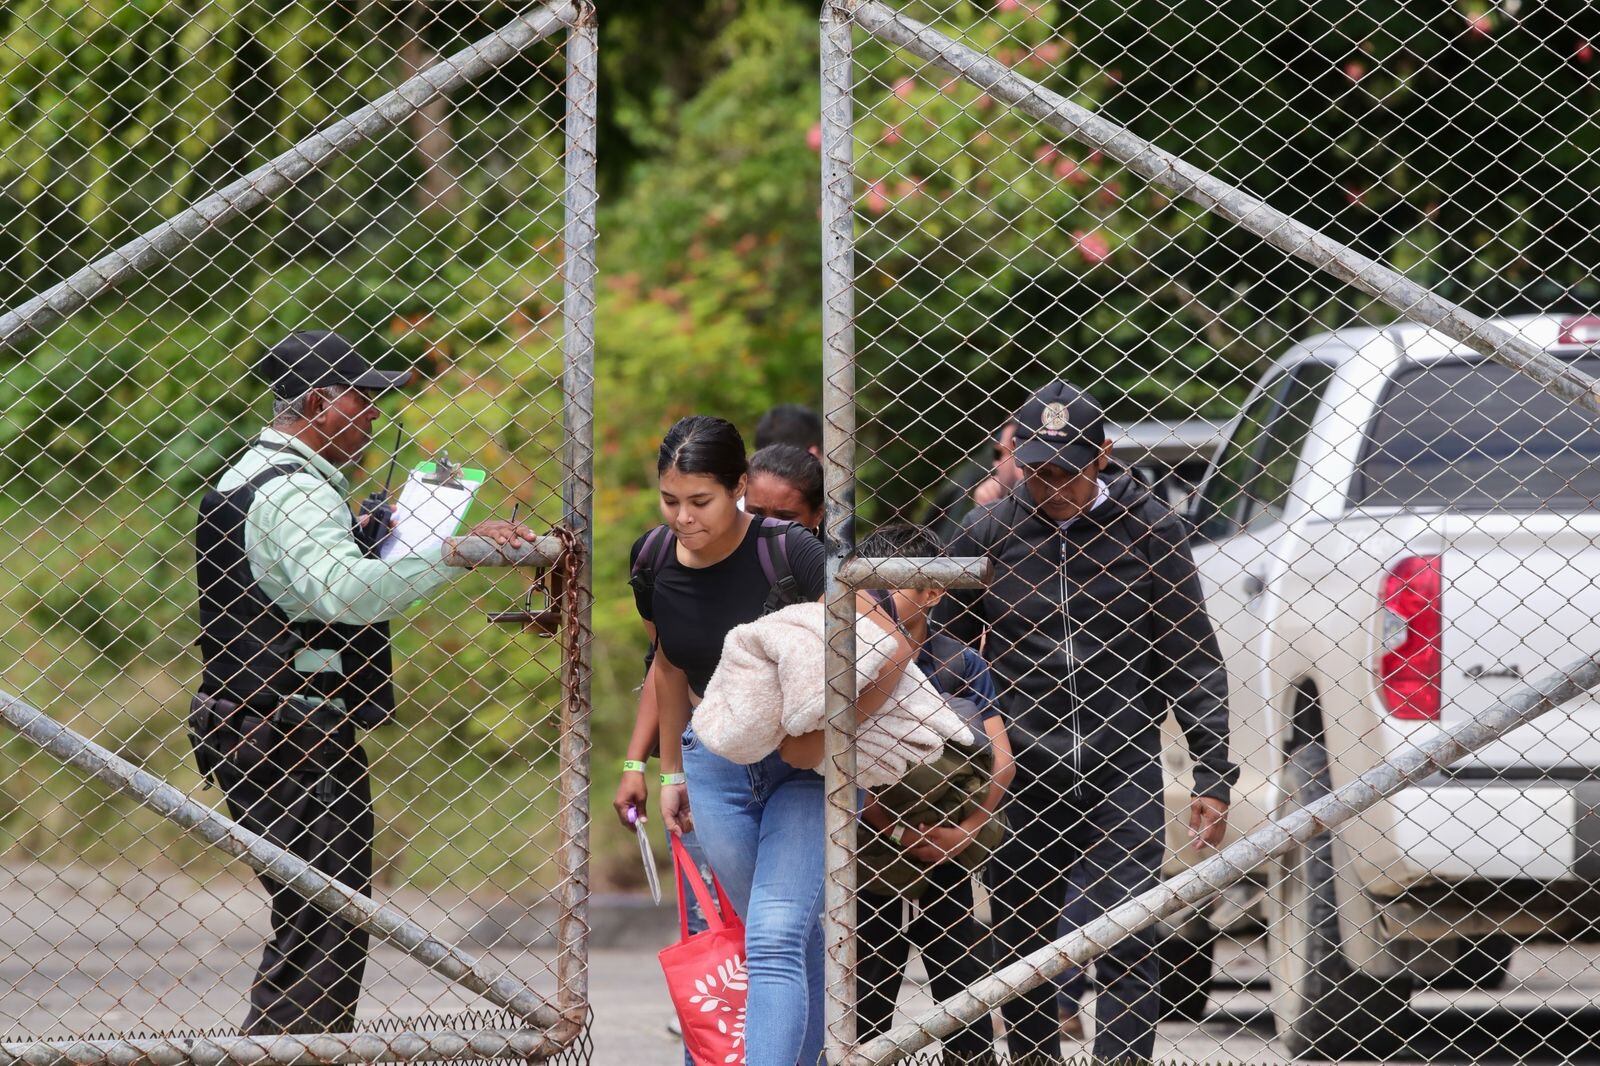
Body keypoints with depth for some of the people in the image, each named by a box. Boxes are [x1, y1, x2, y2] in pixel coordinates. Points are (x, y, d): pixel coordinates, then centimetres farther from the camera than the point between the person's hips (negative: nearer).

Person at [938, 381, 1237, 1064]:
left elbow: (1192, 662, 4)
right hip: (1020, 777, 2)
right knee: (1021, 950, 6)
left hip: (1123, 772, -2)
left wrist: (1213, 779, -1)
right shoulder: (988, 534, 3)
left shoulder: (1148, 530, 1)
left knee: (1127, 944, -10)